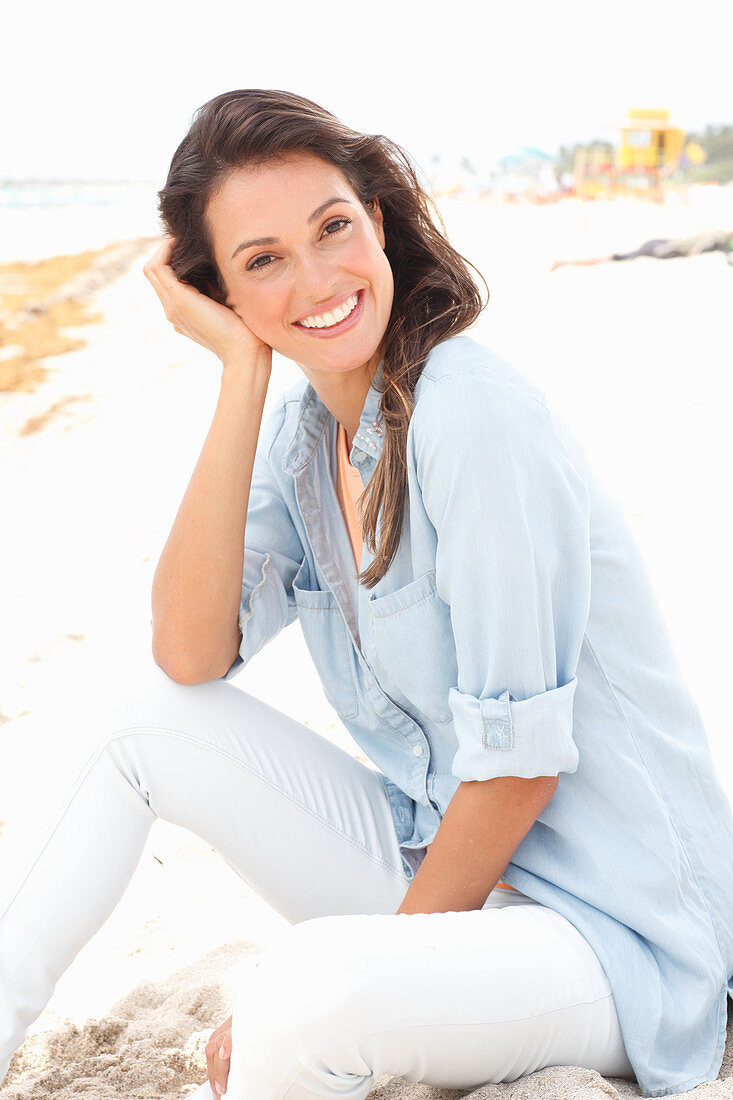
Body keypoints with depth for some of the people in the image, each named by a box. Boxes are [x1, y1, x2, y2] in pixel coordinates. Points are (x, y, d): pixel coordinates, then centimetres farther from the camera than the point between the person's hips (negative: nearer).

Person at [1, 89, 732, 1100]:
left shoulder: (473, 417, -22)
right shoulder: (303, 424, 2)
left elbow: (521, 762, -19)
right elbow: (189, 656, -10)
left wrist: (368, 962, -11)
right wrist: (243, 372, -13)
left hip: (608, 923, -7)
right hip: (444, 859, 7)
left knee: (305, 991, -34)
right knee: (134, 715, 0)